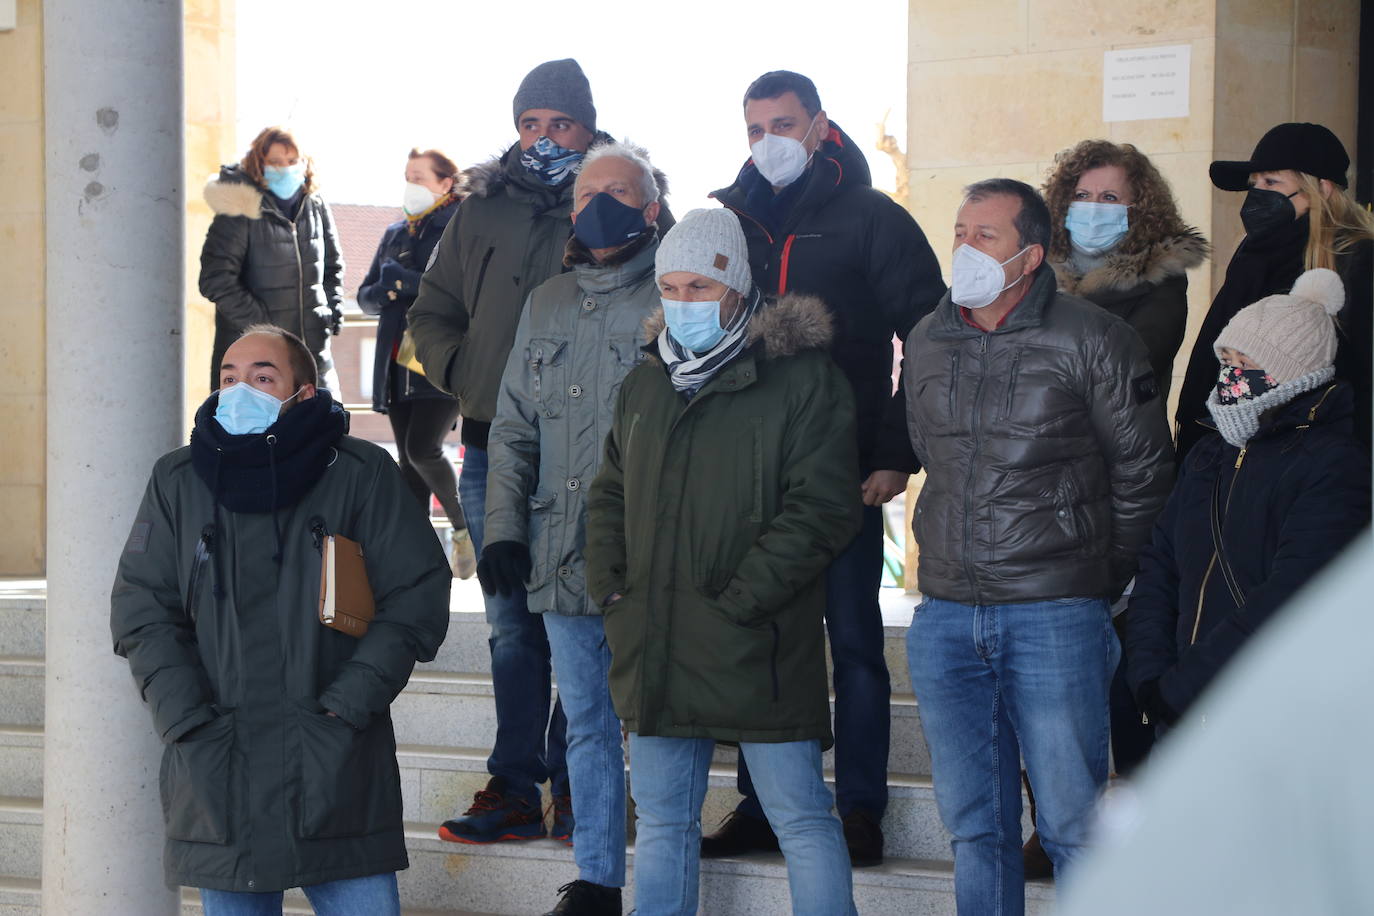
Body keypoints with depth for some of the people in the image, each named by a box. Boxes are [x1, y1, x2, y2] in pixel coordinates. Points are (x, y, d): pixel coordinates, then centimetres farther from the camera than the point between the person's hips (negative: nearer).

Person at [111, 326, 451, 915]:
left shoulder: (361, 474, 2)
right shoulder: (178, 481, 8)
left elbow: (417, 595, 0)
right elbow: (141, 607, 6)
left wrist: (351, 703, -9)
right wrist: (185, 719, -6)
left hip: (340, 764, -2)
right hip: (217, 770, 2)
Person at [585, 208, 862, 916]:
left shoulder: (802, 379, -6)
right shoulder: (645, 384, 15)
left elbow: (821, 508, -13)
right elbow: (609, 496, 24)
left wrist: (737, 600, -16)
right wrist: (609, 586, 7)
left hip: (756, 645, -6)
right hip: (653, 647, 6)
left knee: (800, 818, -2)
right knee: (661, 822, 13)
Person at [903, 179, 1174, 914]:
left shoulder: (1091, 341, -5)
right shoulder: (927, 342, 11)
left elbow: (1143, 472, 2)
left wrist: (1101, 579, 7)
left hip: (1055, 614, -5)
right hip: (944, 617, 5)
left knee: (1071, 823, -3)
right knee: (974, 825, 10)